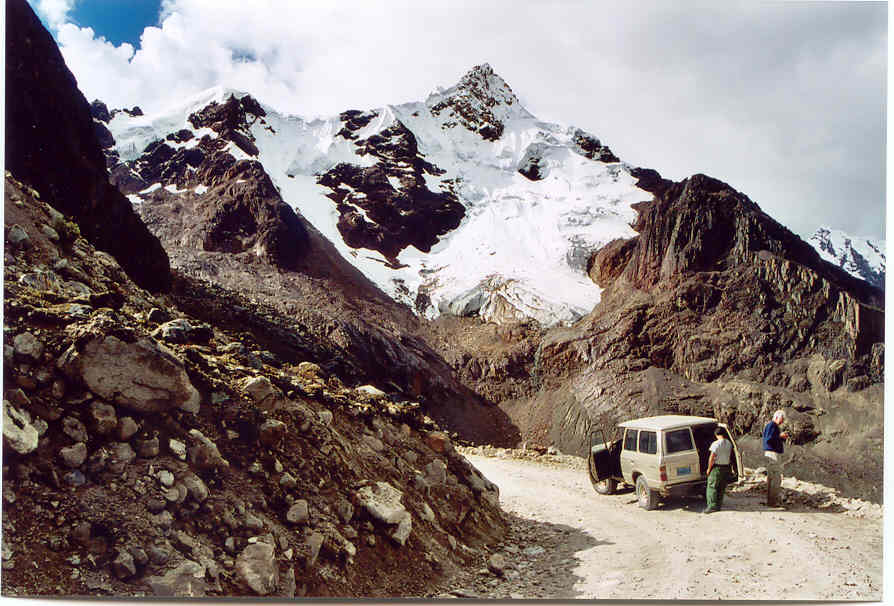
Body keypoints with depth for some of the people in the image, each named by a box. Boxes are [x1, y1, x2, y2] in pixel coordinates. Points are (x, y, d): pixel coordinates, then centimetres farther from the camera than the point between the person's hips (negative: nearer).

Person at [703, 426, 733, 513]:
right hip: (726, 467, 7)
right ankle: (718, 505, 18)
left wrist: (709, 468, -7)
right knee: (721, 488, 13)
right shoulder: (729, 443, 5)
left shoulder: (716, 444, -16)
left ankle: (712, 506, -8)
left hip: (717, 467, -7)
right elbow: (730, 456, 11)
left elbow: (711, 458, -17)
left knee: (712, 487, -3)